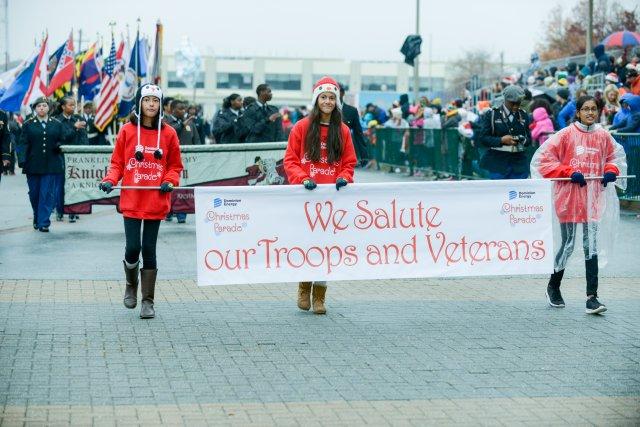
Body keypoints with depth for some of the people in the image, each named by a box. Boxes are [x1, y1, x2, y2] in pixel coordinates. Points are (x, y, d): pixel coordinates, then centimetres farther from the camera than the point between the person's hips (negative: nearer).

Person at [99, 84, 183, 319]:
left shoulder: (168, 133, 3)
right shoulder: (127, 131, 2)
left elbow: (175, 165, 9)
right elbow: (117, 162, 7)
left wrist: (169, 181, -9)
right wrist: (110, 180, -10)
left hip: (156, 201, 0)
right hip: (131, 200, 0)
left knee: (149, 249, 2)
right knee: (133, 247, -6)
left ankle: (148, 301, 10)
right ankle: (131, 285, 24)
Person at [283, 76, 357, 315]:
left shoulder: (343, 130, 8)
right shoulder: (302, 127, 1)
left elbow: (349, 163, 12)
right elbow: (290, 161, 1)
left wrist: (343, 178, -8)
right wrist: (302, 179, -15)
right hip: (306, 196, -2)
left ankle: (319, 296, 12)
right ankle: (304, 288, 20)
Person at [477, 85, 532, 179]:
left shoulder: (524, 115, 11)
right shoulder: (492, 114, 0)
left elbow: (529, 139, 14)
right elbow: (482, 138, -4)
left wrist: (523, 140, -10)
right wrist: (501, 140, -18)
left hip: (518, 164, 3)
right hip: (498, 163, -3)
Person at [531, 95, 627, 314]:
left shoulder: (603, 136, 3)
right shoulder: (566, 134, -8)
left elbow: (615, 155, 20)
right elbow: (544, 158, -9)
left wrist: (611, 171, -1)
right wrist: (570, 173, -16)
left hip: (594, 197, 3)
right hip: (569, 196, -3)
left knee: (592, 247, -2)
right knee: (568, 245, 7)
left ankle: (592, 297, -3)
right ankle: (553, 287, 30)